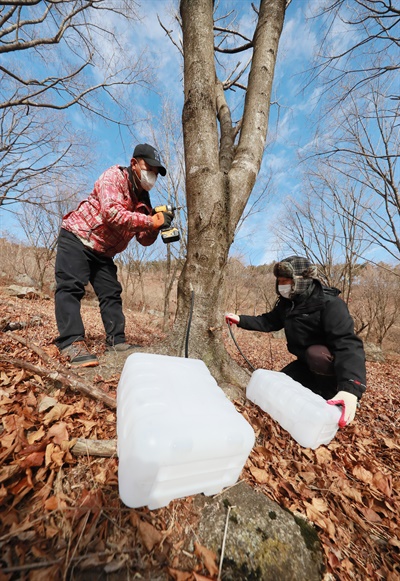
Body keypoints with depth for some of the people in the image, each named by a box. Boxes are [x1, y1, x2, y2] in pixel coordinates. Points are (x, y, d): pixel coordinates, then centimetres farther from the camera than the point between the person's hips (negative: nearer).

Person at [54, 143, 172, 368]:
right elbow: (112, 213, -30)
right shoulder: (114, 176, -11)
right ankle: (72, 343, -20)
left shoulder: (144, 200, 9)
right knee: (71, 286, -19)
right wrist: (150, 221, -28)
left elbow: (144, 240, 5)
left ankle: (117, 341, 4)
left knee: (112, 292, 0)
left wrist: (157, 226, -14)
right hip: (76, 238, -6)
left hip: (103, 252, 7)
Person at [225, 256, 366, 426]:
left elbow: (348, 344, -39)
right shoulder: (286, 304, -6)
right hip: (307, 362, 7)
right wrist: (240, 320, -7)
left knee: (315, 353, -38)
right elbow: (268, 322, 4)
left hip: (332, 363, -7)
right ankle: (319, 390, 20)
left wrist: (351, 388, -54)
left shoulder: (330, 304, -28)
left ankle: (330, 399, -12)